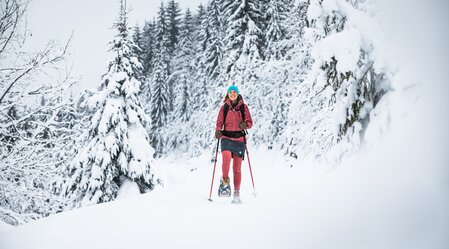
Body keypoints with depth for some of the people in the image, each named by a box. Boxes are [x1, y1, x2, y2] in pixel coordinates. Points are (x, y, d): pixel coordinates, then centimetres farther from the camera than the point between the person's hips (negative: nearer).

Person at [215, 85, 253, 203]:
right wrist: (218, 132, -15)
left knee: (237, 168, 1)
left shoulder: (243, 107, 6)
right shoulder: (224, 107, 8)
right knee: (226, 157, -29)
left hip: (239, 139, 0)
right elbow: (219, 123, 6)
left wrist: (245, 125, -18)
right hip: (226, 138, 0)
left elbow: (249, 122, 5)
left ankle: (237, 194, 11)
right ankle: (225, 181, -5)